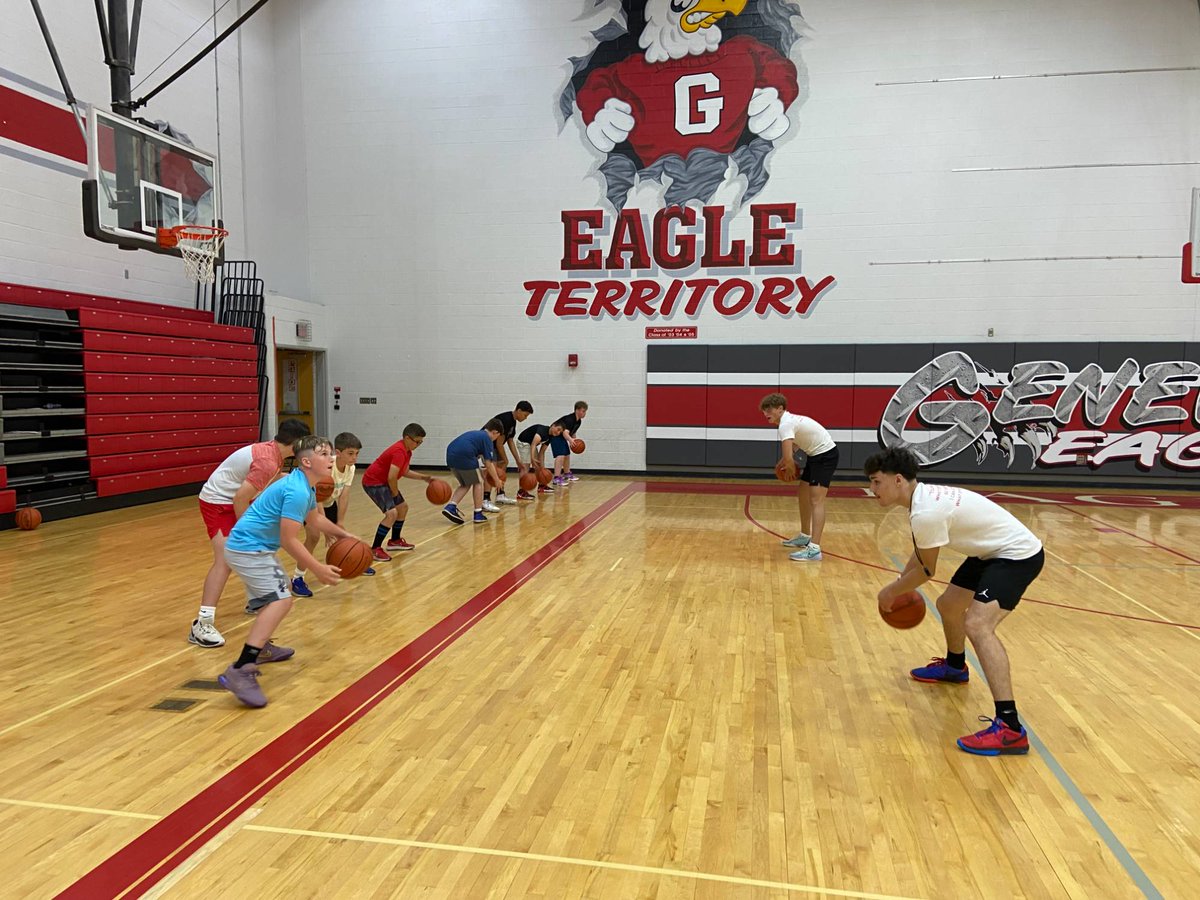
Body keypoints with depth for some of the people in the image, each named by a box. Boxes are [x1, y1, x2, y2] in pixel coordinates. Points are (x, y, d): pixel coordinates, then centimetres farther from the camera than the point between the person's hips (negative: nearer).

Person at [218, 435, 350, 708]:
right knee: (281, 599, -23)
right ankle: (240, 672, -29)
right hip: (248, 549, -11)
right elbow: (289, 540, -24)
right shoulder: (297, 491, -23)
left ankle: (262, 648, 44)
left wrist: (344, 535, 26)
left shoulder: (304, 486, 9)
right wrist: (318, 569, -17)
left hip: (252, 546, 11)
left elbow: (314, 519, 27)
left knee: (275, 593, 28)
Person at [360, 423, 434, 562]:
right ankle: (375, 549, -15)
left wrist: (424, 478, 12)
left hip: (384, 482, 11)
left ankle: (395, 541, 33)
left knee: (403, 507, 20)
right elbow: (392, 477, -30)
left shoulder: (406, 450, 6)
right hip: (373, 482, -11)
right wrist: (395, 494, -14)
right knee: (392, 513, -21)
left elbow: (405, 472, 20)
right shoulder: (399, 452, -25)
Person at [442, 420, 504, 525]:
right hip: (464, 456, -7)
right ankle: (478, 514, 15)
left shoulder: (474, 434, 29)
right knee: (477, 483, 13)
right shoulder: (487, 439, 6)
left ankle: (451, 507, 6)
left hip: (450, 455, 7)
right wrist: (497, 480, 12)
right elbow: (488, 463, 1)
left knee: (465, 484, 22)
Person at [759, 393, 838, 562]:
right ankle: (805, 537, 32)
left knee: (816, 500, -18)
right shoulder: (789, 420, 10)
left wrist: (790, 470, -5)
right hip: (815, 454, 10)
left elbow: (788, 458, -27)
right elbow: (795, 444, 26)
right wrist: (787, 463, 10)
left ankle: (814, 549, -25)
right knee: (803, 494, 18)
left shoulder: (785, 424, -20)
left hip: (826, 455, -10)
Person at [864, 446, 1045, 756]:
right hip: (993, 550, 11)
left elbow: (927, 570, -13)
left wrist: (891, 591, 2)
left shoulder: (926, 513, -28)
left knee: (977, 624, -27)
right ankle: (954, 667, 52)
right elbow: (920, 553, 19)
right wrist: (900, 585, 25)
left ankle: (1010, 729, -30)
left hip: (1018, 555, -11)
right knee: (948, 606, 24)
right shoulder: (923, 496, 2)